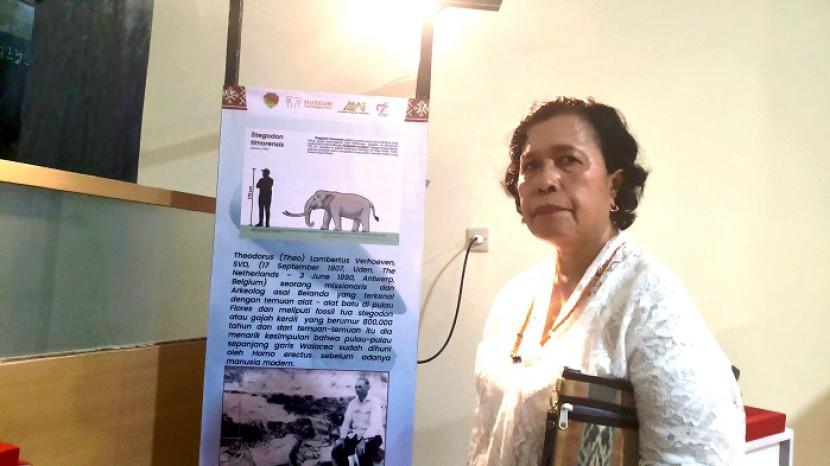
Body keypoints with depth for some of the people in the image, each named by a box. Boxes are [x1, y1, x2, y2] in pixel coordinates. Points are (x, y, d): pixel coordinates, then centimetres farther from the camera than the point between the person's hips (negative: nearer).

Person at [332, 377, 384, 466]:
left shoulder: (374, 402, -11)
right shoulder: (352, 403, 8)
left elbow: (374, 424, -22)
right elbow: (346, 422, 7)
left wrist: (364, 440, -35)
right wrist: (342, 438, -10)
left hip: (372, 437, -6)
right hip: (356, 435, 6)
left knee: (363, 453, -35)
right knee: (336, 452, -14)